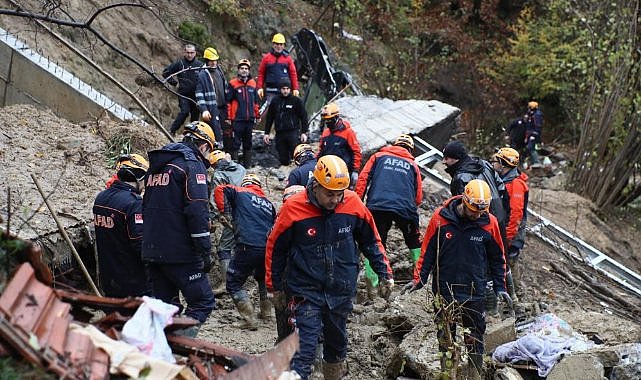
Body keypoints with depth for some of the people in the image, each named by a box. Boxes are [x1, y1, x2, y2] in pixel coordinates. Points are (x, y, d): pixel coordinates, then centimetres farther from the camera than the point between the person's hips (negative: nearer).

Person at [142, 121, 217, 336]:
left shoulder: (156, 165, 20)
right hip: (180, 252, -8)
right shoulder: (192, 165, -7)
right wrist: (206, 251, -14)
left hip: (152, 251, 8)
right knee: (202, 302, -3)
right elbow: (198, 211, -16)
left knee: (164, 306, 13)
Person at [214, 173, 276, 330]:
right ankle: (266, 312, 35)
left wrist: (224, 211, 10)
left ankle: (250, 320, -4)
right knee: (263, 278, 34)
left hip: (247, 247, -5)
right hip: (269, 249, 5)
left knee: (234, 284, 7)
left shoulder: (241, 193, 12)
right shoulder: (269, 204, 24)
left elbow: (220, 190, 2)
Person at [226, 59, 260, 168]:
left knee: (248, 143, 11)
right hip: (237, 119, -5)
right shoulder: (233, 84, -3)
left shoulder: (253, 83, 11)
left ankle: (247, 165, 18)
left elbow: (256, 101, 19)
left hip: (250, 119, 5)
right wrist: (228, 117, -8)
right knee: (236, 143, -6)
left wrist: (257, 115, 18)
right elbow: (228, 102, -4)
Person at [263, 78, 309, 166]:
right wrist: (266, 133, 14)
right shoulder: (275, 101, 12)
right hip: (280, 134, 4)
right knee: (283, 160, 4)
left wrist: (304, 132, -4)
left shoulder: (296, 101, 3)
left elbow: (303, 117, 4)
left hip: (293, 132, -4)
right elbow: (269, 118, 18)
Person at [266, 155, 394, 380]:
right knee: (304, 352, -12)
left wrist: (384, 274, 8)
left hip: (341, 291, 4)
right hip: (306, 292, -4)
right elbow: (275, 248, -2)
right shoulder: (293, 209, -15)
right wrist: (275, 287, 6)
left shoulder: (353, 204, -8)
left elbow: (371, 241, 8)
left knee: (337, 345, 19)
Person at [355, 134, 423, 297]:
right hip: (405, 209, 1)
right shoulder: (412, 165, 22)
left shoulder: (378, 156, 20)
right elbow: (418, 197, 20)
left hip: (377, 206, 0)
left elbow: (363, 179, 8)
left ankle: (372, 286, -4)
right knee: (415, 244, 20)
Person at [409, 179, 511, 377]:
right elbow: (428, 251, 0)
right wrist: (419, 279, -2)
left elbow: (497, 258, 6)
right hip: (444, 291, 0)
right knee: (445, 337, 10)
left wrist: (500, 287, 6)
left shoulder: (489, 223, -7)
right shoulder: (440, 218, -10)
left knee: (475, 339, 7)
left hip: (474, 293, 0)